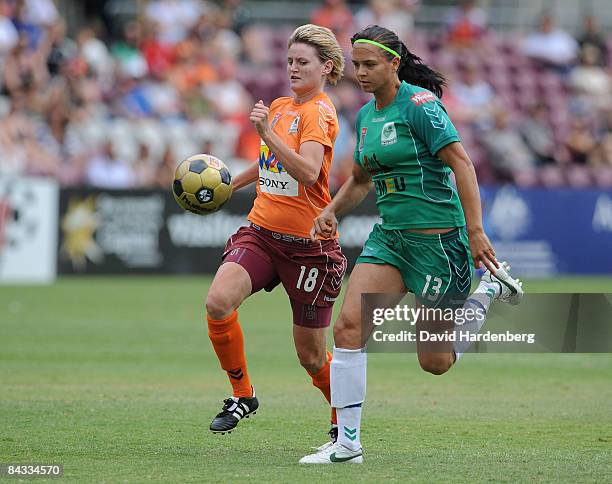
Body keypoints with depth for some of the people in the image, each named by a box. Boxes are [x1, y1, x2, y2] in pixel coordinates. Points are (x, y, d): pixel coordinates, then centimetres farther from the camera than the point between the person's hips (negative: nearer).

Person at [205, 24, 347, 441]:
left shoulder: (319, 112, -10)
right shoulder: (279, 107, 13)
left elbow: (308, 172, -27)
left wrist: (268, 133, -35)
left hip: (308, 243, -6)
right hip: (262, 231, 6)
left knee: (311, 356, 3)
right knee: (218, 302, -23)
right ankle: (243, 394, -3)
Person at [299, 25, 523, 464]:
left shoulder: (419, 104, -14)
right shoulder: (367, 115, 11)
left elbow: (460, 162, -19)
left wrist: (475, 230, -27)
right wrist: (332, 211, 9)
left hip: (439, 238, -7)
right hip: (390, 237, 7)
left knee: (435, 361, 1)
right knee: (348, 326, -12)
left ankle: (490, 288, 25)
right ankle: (347, 444, -7)